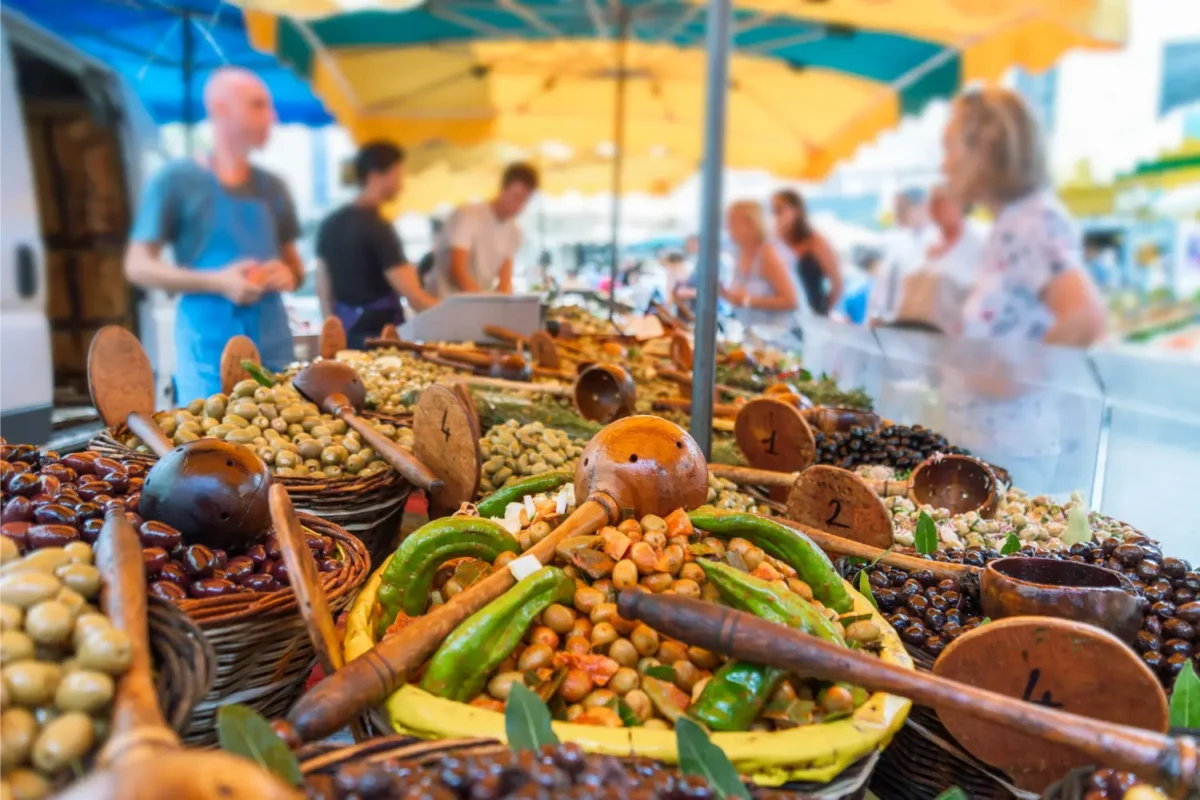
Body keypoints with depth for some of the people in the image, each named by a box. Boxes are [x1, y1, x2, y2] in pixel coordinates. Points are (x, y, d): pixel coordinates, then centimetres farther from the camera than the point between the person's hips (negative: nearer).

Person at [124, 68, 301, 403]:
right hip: (209, 348, -4)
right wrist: (217, 281, -17)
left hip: (272, 345, 5)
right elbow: (138, 266, -5)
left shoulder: (272, 187, 12)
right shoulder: (177, 180, -3)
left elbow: (293, 262, 21)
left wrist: (290, 275, -4)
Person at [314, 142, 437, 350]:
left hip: (346, 336, 8)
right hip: (380, 338, -8)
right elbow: (414, 298, -19)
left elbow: (323, 289, 14)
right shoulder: (378, 229, -15)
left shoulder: (330, 223, 9)